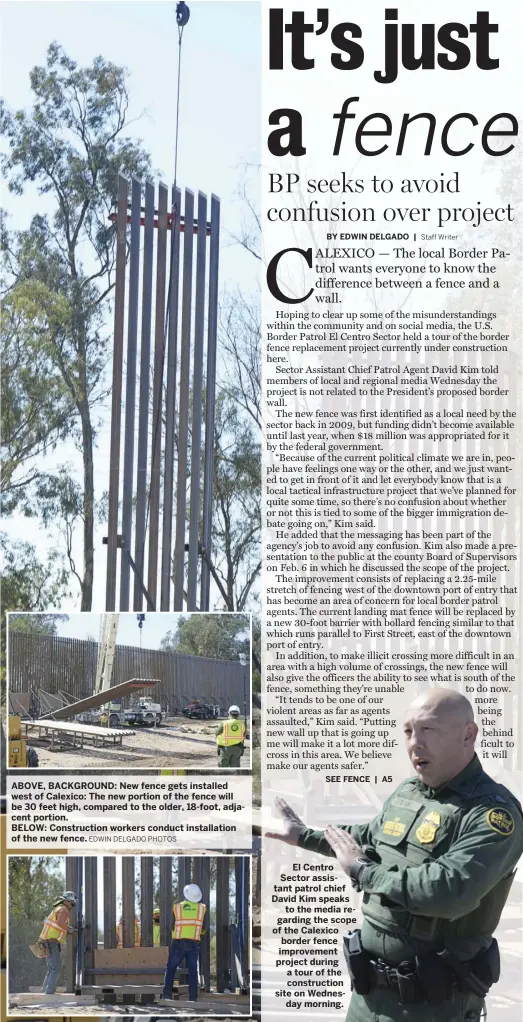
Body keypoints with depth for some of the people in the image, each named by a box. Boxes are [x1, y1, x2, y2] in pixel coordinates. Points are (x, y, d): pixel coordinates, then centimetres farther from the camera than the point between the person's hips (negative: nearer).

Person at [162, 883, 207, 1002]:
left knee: (170, 969, 8)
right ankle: (193, 997, -1)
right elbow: (205, 928, 7)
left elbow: (172, 926, 9)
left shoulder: (177, 907, 4)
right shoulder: (202, 908, 5)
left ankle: (167, 994, -1)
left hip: (178, 942, -1)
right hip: (194, 944, 1)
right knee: (193, 971, 5)